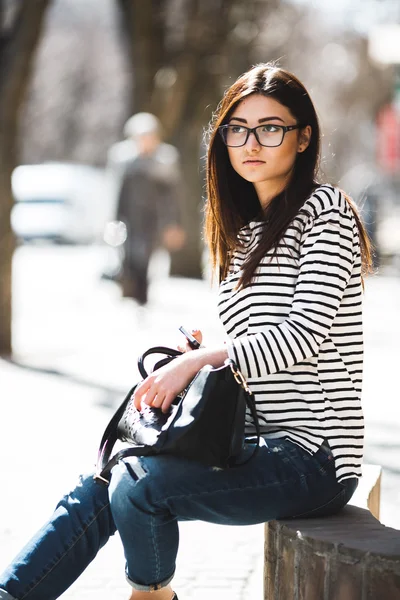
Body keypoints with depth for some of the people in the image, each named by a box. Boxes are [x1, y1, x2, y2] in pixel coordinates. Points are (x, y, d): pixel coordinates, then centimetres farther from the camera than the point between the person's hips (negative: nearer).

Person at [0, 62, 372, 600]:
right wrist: (201, 350, 0)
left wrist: (200, 359, -20)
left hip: (312, 456, -8)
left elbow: (305, 333, -18)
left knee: (138, 483, -24)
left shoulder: (324, 211, -7)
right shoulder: (245, 230, 17)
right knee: (99, 489, -2)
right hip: (259, 442, 8)